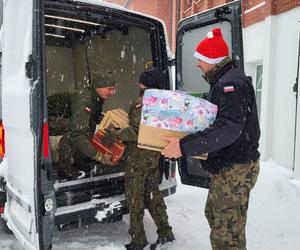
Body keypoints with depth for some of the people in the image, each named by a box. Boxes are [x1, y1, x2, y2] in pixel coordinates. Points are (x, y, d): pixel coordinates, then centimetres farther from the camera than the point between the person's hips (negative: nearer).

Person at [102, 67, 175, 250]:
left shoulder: (141, 103, -18)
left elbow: (136, 131, -25)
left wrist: (114, 136, -18)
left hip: (138, 156, -8)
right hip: (154, 155, 8)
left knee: (135, 197, 6)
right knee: (153, 193, 18)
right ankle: (165, 233, 24)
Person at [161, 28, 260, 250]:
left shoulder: (232, 82, -18)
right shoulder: (223, 81, 16)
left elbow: (228, 128, -30)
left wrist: (185, 147, -33)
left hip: (235, 169, -11)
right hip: (226, 166, 11)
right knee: (214, 215, 24)